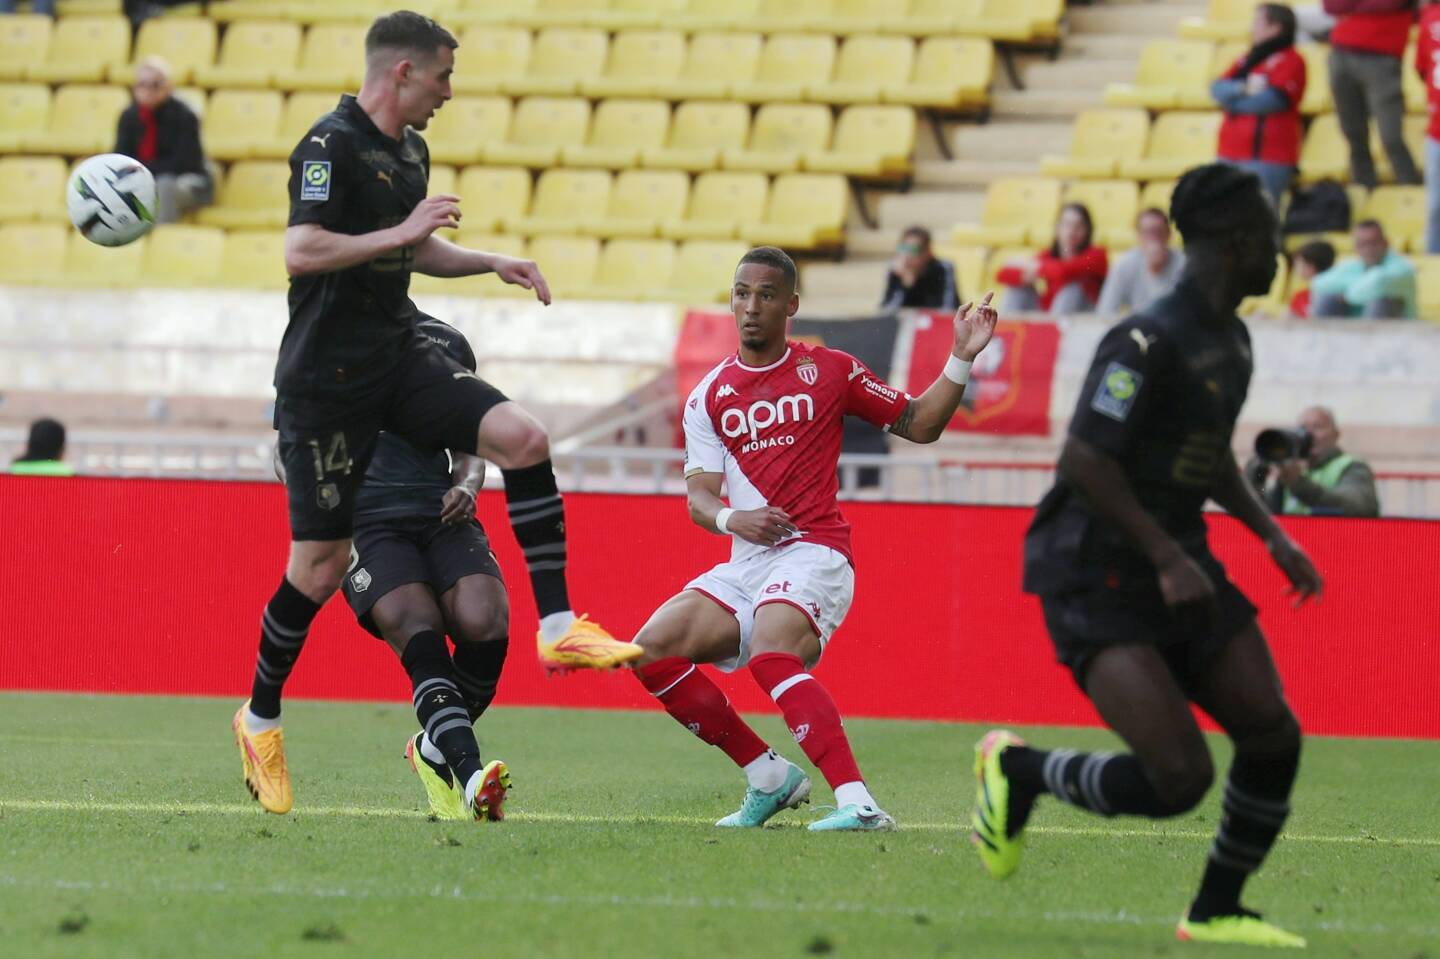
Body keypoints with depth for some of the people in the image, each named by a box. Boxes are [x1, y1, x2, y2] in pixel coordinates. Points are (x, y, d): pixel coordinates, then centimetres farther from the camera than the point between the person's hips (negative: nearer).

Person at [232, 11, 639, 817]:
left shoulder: (410, 150, 13)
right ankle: (260, 719, 16)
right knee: (321, 563, -3)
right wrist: (400, 232, -22)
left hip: (400, 357, 7)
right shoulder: (331, 146, -14)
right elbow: (301, 252, -26)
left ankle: (558, 627, -12)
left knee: (523, 437, -15)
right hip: (327, 378, -7)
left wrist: (493, 263, 14)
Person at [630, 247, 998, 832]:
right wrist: (730, 518, -18)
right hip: (746, 564, 6)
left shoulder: (830, 371, 6)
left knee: (771, 656, -33)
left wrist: (961, 360, -3)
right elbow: (698, 495, 5)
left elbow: (920, 425, 10)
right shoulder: (708, 398, 13)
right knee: (652, 651, -10)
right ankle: (769, 777, 0)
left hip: (813, 550, -6)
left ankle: (858, 802, -42)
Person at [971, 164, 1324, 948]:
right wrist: (1168, 558, -24)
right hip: (1097, 581, -9)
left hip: (1176, 567, 9)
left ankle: (1216, 912, 17)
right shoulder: (1148, 343, -20)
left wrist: (1272, 536, 15)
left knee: (1273, 737, -1)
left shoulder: (1231, 341, 11)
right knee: (1178, 779, -18)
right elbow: (1083, 461, -24)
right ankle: (1018, 769, 7)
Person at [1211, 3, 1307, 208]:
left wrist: (1231, 99, -3)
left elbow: (1273, 99, -16)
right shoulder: (1248, 59, 20)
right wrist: (1243, 88, -14)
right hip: (1231, 153, 8)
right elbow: (1218, 89, 8)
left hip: (1266, 158, -8)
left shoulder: (1291, 61, -3)